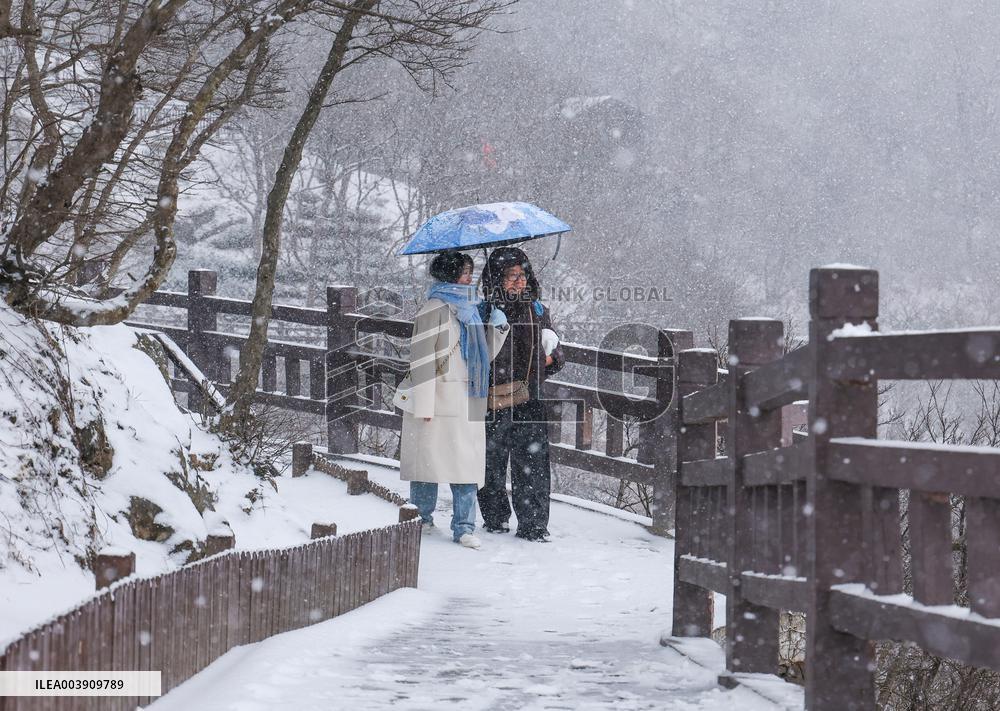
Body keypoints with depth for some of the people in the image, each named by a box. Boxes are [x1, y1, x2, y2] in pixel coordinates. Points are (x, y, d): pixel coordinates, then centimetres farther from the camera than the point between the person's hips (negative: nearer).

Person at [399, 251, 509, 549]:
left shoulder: (469, 309, 18)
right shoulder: (436, 309, -6)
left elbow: (485, 354, 22)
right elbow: (422, 358, -10)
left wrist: (498, 328, 5)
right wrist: (423, 403, -15)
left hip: (467, 402, 7)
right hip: (440, 401, -7)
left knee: (468, 464, 0)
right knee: (429, 458, 1)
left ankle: (464, 527, 1)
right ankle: (421, 518, 14)